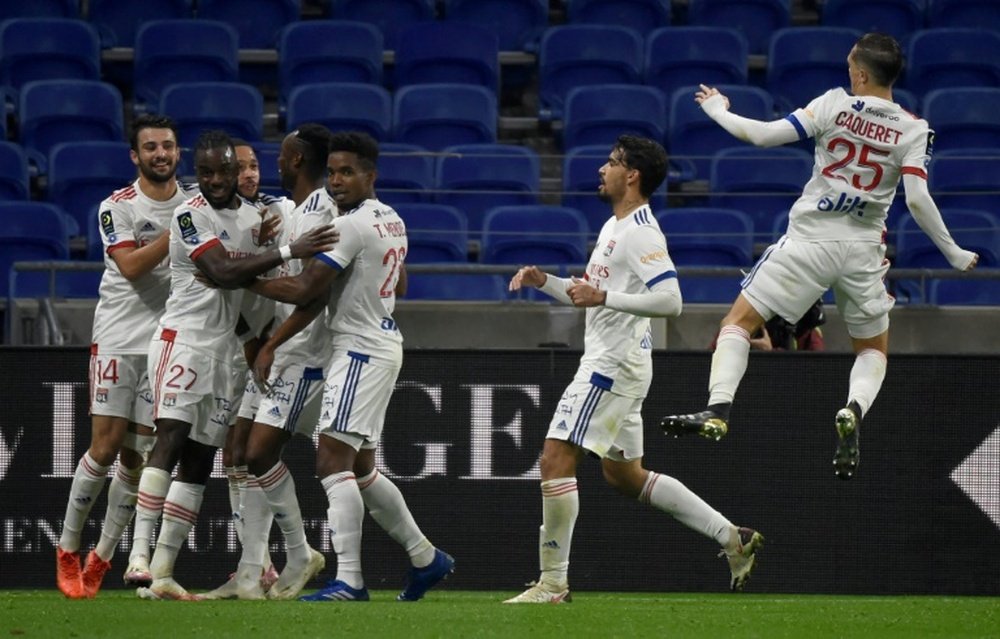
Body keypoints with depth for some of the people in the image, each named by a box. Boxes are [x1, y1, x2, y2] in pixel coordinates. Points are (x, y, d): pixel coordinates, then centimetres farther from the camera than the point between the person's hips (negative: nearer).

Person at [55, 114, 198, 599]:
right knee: (106, 445, -9)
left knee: (138, 455, 1)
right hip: (119, 337, -3)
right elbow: (132, 267, -16)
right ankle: (68, 549, 4)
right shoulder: (116, 207, -2)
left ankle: (102, 557, 9)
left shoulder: (196, 201, 9)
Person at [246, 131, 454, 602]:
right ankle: (426, 559, 27)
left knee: (333, 462, -15)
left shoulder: (350, 226, -16)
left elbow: (306, 291, -19)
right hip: (383, 344, 10)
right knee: (361, 469, 19)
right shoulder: (392, 220, 14)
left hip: (359, 349, -10)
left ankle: (348, 580, -22)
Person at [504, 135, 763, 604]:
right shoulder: (614, 227, 18)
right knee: (625, 475, 14)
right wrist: (544, 282, 14)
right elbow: (589, 297, 29)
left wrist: (604, 297, -28)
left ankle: (552, 583, -10)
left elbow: (669, 301, -25)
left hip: (615, 363, -11)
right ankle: (732, 538, 16)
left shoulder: (641, 232, -14)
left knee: (556, 459, -11)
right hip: (607, 361, 11)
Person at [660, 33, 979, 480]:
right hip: (863, 249, 2)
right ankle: (853, 411, -12)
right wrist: (954, 254, -2)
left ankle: (717, 411, -15)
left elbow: (764, 136, -7)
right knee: (873, 349, 20)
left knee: (738, 321, 6)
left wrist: (718, 111, 10)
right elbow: (917, 200, -12)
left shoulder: (835, 105, -6)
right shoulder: (913, 130, -3)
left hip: (809, 240, -2)